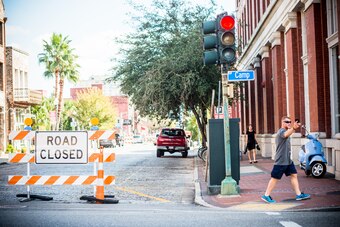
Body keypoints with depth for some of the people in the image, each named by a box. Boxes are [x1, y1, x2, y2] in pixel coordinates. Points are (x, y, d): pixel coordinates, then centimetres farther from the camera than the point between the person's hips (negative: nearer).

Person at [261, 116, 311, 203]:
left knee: (294, 175, 7)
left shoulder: (285, 131, 16)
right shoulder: (281, 131, -16)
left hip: (288, 160, 9)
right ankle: (266, 196, 5)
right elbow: (286, 135, -43)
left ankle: (299, 194, 12)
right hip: (280, 161, -9)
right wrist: (293, 128, -60)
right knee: (275, 178, -3)